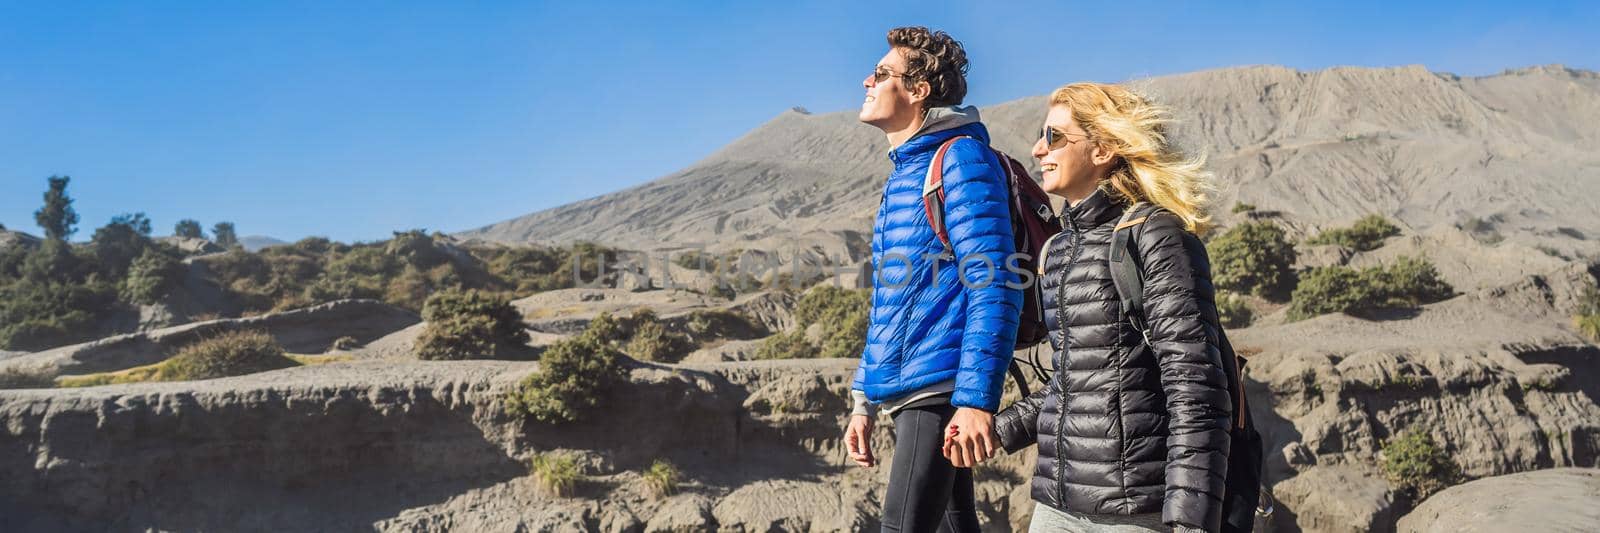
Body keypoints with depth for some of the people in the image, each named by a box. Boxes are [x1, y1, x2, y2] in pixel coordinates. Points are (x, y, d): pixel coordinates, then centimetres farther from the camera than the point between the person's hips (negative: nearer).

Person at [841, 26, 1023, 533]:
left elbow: (994, 288, -17)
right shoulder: (902, 175, 19)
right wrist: (864, 399, 19)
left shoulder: (962, 158, -8)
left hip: (938, 391, -9)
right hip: (905, 392, 9)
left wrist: (976, 399, -23)